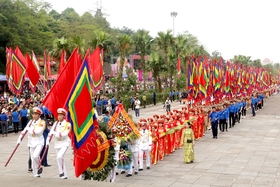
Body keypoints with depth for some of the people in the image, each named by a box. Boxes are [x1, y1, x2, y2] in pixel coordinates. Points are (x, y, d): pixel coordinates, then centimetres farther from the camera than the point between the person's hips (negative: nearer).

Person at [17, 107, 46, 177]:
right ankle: (35, 174, 17)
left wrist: (29, 129, -11)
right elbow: (24, 130, 5)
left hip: (39, 142, -5)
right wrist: (19, 139, -3)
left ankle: (39, 166, 6)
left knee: (35, 156, -22)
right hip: (31, 142, 5)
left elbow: (38, 131, -21)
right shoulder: (31, 122, 9)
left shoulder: (42, 122, -6)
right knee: (33, 159, 6)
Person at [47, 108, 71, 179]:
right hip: (57, 143, 5)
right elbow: (50, 133, 0)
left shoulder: (67, 124, -10)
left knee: (59, 156, -25)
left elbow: (64, 134, -21)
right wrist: (48, 141, -9)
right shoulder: (56, 124, 4)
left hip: (64, 143, -5)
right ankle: (64, 175, 18)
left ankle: (61, 171, -6)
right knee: (61, 159, 9)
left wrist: (54, 132, -22)